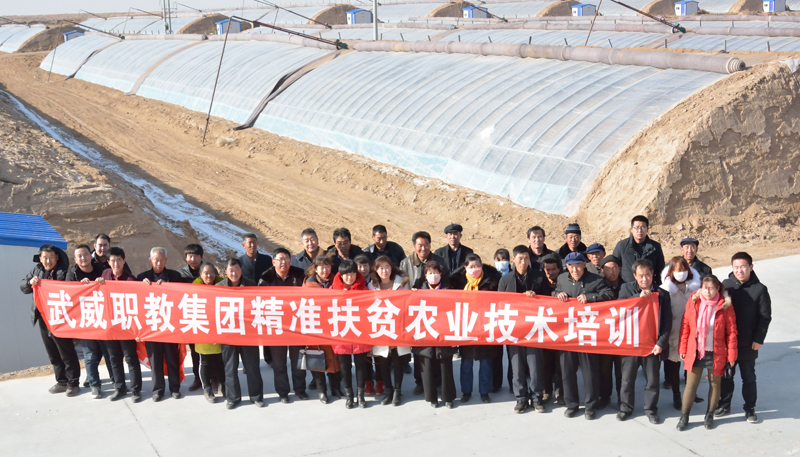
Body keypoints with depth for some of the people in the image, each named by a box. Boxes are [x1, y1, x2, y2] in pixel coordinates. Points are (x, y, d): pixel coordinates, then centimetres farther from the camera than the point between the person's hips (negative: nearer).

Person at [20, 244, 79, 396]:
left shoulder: (64, 271, -12)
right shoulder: (36, 270, 7)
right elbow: (22, 287, 12)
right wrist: (30, 282, -10)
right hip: (43, 319, 7)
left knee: (67, 352, 1)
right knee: (53, 353, 14)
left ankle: (73, 383, 9)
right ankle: (62, 381, 25)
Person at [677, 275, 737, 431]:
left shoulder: (725, 306, -8)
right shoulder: (693, 302, -4)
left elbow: (731, 332, -4)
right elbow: (685, 326, 3)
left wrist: (731, 354, -4)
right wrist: (682, 348, 3)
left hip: (716, 354, 0)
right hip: (695, 352, 1)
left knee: (715, 384, 13)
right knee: (691, 384, 4)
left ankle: (710, 415, 31)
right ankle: (684, 416, 17)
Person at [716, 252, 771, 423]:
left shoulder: (759, 289, -9)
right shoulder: (726, 285, -2)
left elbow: (765, 317, -5)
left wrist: (759, 339, -10)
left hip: (748, 344, -2)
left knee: (749, 377, 10)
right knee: (725, 375, 15)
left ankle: (750, 408, 23)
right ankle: (724, 404, 30)